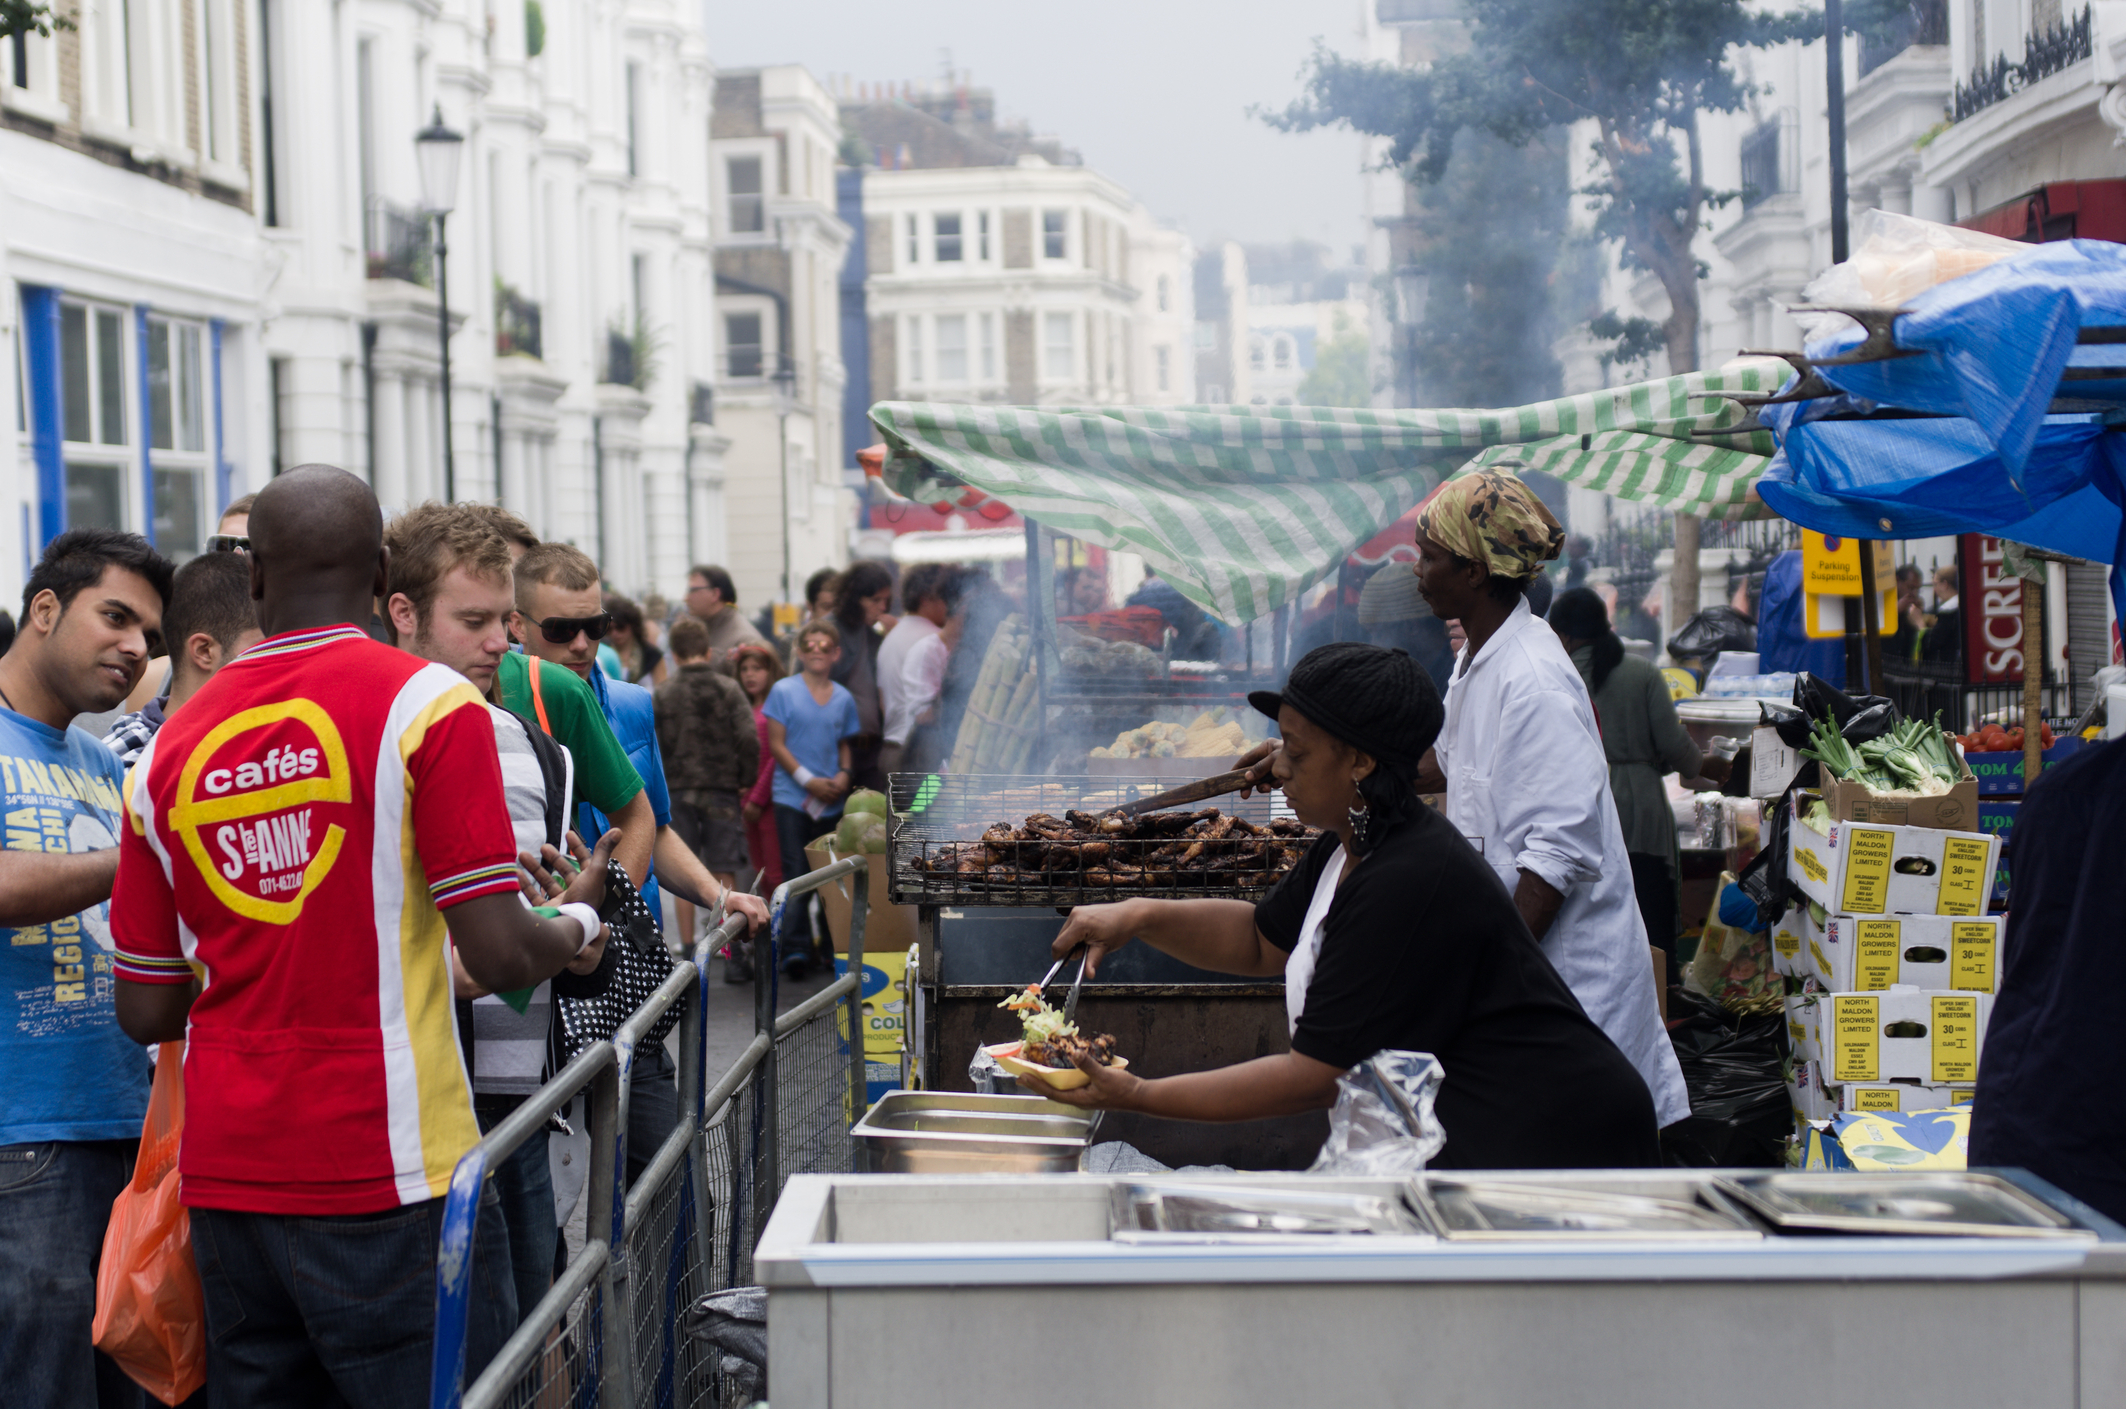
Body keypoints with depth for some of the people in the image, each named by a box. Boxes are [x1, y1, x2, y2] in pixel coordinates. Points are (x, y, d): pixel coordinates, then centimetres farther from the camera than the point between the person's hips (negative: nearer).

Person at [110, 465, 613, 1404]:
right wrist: (580, 920, 8)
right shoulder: (426, 704, -8)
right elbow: (500, 955, -13)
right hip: (385, 1174, -5)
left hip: (223, 1177, 5)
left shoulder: (169, 749, 6)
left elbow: (146, 1013, 10)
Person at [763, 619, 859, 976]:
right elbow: (776, 743, -2)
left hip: (830, 800, 3)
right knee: (795, 871, -10)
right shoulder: (783, 691, 0)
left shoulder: (844, 698, 9)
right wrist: (808, 780, -11)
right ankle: (797, 947, -12)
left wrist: (843, 776, -3)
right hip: (792, 797, -3)